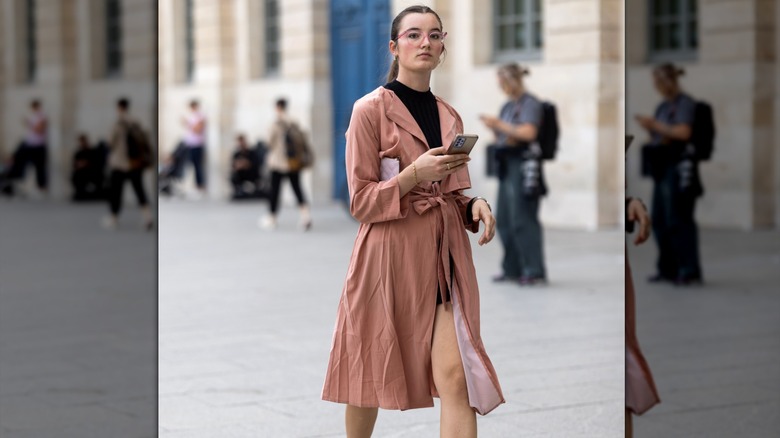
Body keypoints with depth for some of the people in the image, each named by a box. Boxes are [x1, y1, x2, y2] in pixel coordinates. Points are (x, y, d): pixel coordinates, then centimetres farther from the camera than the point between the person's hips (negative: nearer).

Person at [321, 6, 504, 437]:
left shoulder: (450, 118, 14)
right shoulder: (370, 110, -3)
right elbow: (361, 200, -6)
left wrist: (475, 205, -1)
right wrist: (415, 173, -20)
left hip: (445, 254, 4)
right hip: (389, 255, -4)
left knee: (456, 377, -9)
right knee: (371, 373, 8)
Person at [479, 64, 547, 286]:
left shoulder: (530, 103, -8)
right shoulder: (508, 106, 17)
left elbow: (528, 132, -20)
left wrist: (500, 124, -17)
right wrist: (493, 127, 2)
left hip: (524, 164, -9)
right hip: (507, 163, 9)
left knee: (522, 219, -9)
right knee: (504, 219, 9)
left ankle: (534, 271, -5)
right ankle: (512, 268, 17)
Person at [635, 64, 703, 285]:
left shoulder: (685, 103, -7)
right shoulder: (663, 106, 18)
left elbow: (683, 132, -19)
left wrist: (656, 125, -13)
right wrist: (649, 127, 3)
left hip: (680, 165, -9)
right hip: (663, 167, 9)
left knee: (678, 219, -9)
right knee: (660, 220, 9)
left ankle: (689, 271, -6)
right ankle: (668, 269, 16)